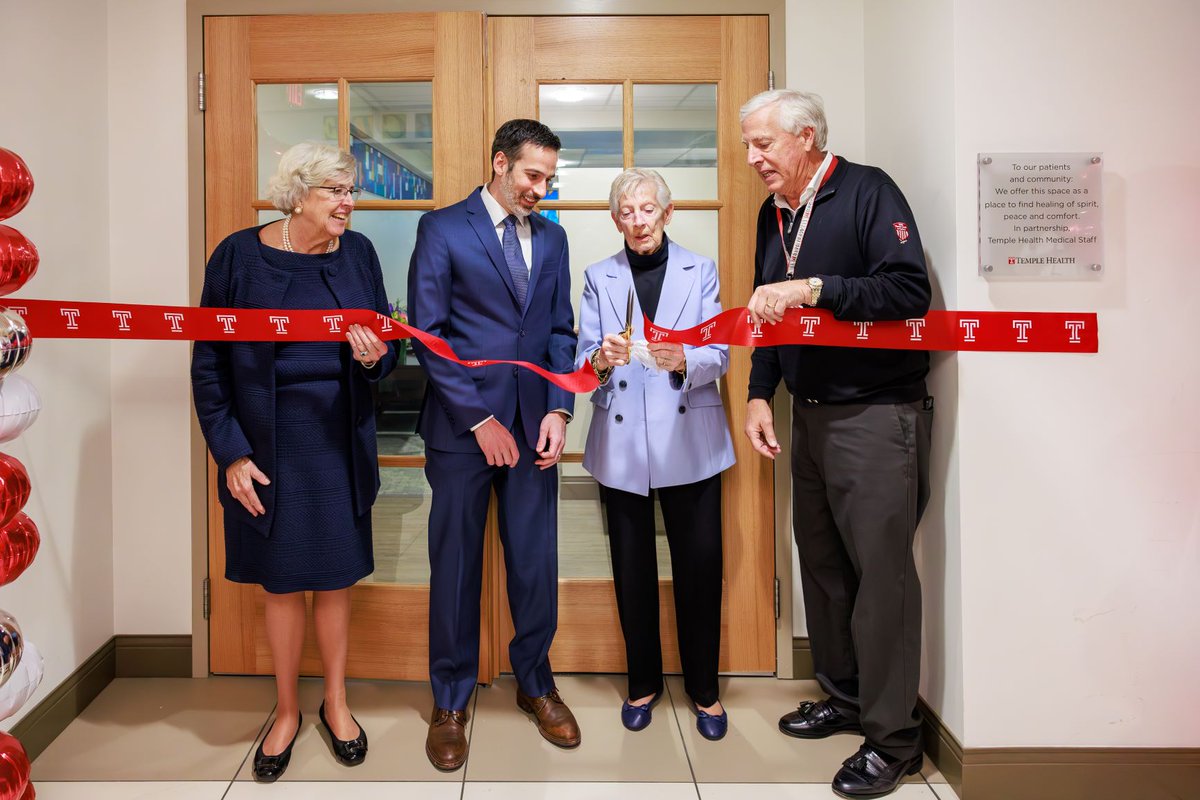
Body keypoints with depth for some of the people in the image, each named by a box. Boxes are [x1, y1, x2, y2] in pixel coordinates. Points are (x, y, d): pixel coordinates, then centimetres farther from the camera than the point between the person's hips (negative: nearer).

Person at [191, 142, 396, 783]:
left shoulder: (357, 252, 1)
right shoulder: (239, 256, -6)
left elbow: (386, 349, 6)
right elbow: (210, 364, -3)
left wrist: (375, 357, -18)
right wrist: (230, 453, -9)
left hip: (339, 441, 2)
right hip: (266, 445, -2)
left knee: (336, 577, 12)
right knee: (282, 583, 10)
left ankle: (336, 703, 33)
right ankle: (287, 712, 32)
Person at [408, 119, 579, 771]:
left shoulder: (551, 238, 12)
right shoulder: (442, 229, -2)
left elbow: (560, 331, 13)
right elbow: (428, 333, -7)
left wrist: (558, 409, -1)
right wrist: (480, 420, -11)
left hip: (533, 424, 4)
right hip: (461, 426, -3)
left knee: (536, 562, 8)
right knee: (455, 565, 7)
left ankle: (535, 682, 30)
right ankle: (450, 702, 25)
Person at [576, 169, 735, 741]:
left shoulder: (700, 271, 8)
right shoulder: (599, 279, 10)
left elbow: (719, 355, -2)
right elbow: (583, 362, 2)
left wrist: (683, 360, -24)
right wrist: (600, 361, -22)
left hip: (689, 440, -1)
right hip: (621, 444, 1)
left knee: (700, 566, 2)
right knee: (632, 570, 9)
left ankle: (704, 689, 22)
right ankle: (643, 682, 29)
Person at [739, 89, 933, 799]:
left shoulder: (867, 191, -8)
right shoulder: (774, 214, 14)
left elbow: (910, 290, -19)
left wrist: (814, 287, -25)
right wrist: (759, 392, 8)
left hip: (878, 415, -7)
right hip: (812, 414, 8)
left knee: (881, 572, -4)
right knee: (821, 562, 14)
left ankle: (892, 738, 9)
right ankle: (846, 695, 31)